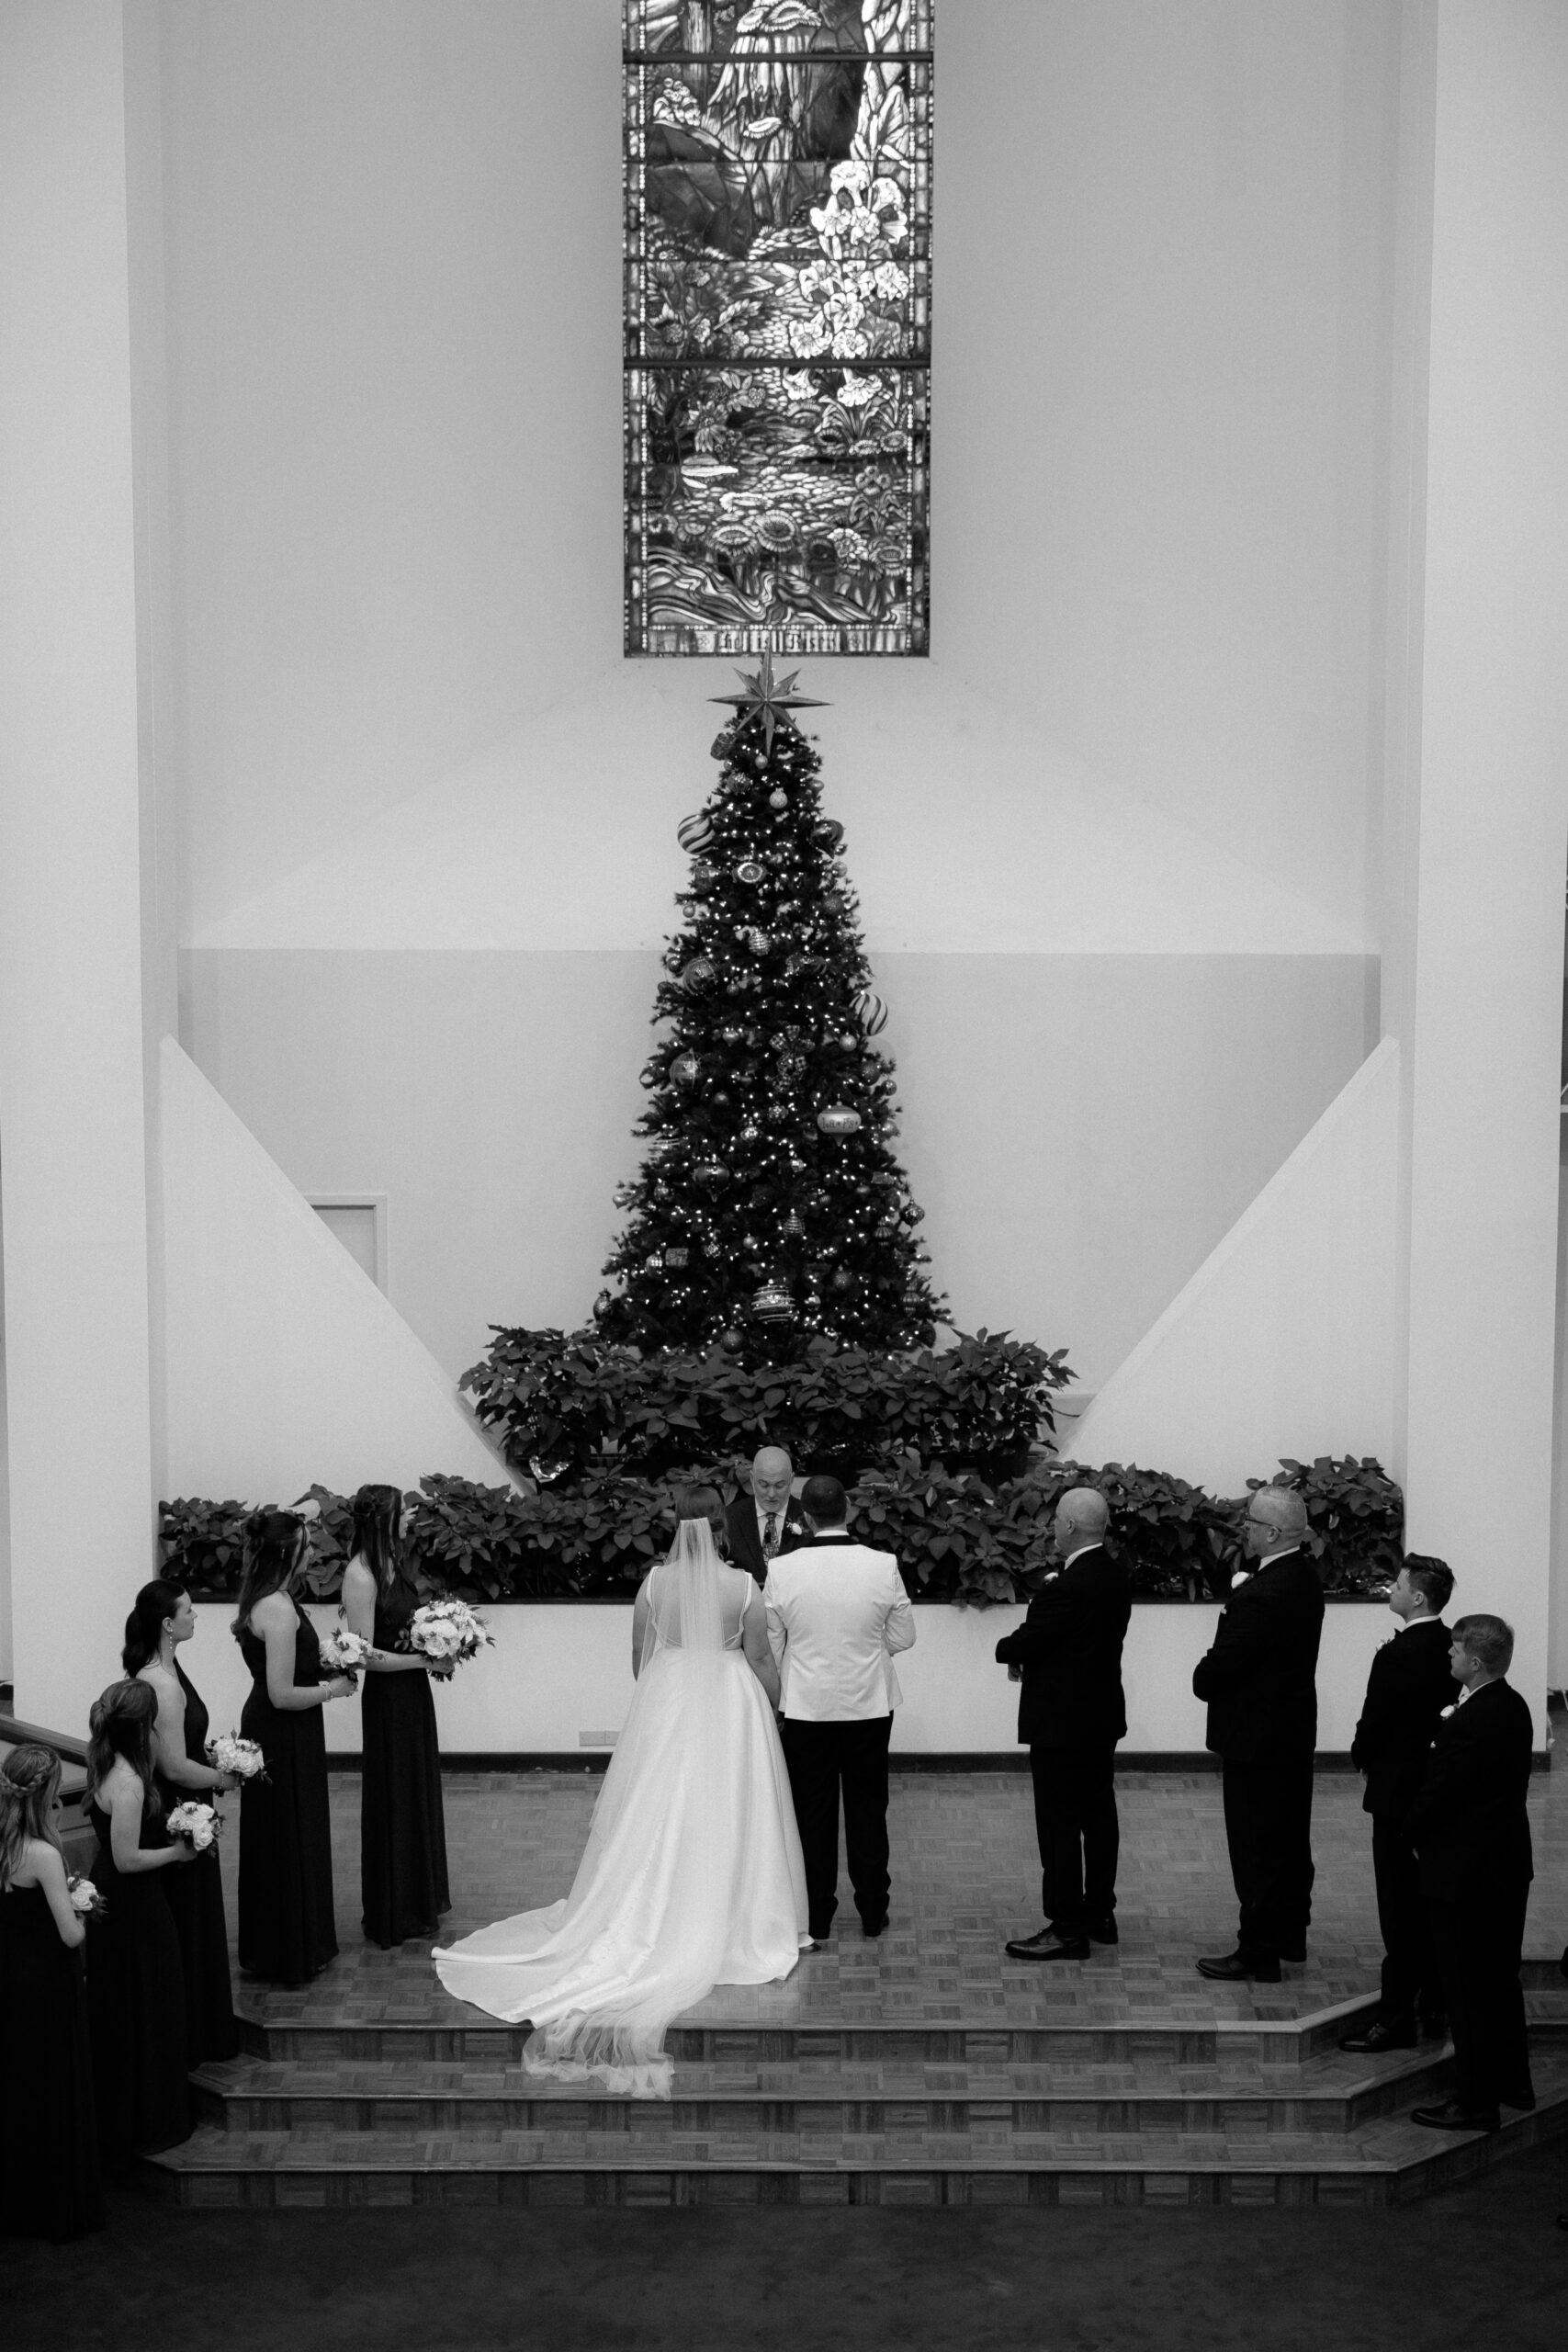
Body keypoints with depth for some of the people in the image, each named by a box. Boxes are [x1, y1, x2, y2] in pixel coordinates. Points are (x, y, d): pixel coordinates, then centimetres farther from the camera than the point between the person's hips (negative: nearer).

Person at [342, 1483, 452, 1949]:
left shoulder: (392, 1562, 5)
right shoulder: (361, 1575, -20)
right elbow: (367, 1655, -21)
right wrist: (425, 1659, -18)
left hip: (413, 1691, 8)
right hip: (388, 1696, -8)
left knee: (420, 1792, 18)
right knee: (394, 1798, 4)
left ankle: (422, 1898, 33)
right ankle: (394, 1915, 17)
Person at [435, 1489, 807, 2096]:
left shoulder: (654, 1582, -8)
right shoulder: (742, 1585, -15)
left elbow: (639, 1655, 3)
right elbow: (761, 1661, -7)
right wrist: (772, 1709, 9)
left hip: (665, 1705, 2)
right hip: (730, 1706, -2)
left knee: (658, 1820, 14)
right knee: (726, 1818, 10)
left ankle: (656, 1923, 24)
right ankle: (725, 1926, 18)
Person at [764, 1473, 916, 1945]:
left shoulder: (782, 1570, -12)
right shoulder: (884, 1566, -11)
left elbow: (768, 1647, -3)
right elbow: (903, 1638, -2)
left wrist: (773, 1700, 13)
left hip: (806, 1706, -1)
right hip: (869, 1705, 1)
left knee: (812, 1812, 9)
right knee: (868, 1809, 14)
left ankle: (816, 1919, 15)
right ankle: (873, 1913, 24)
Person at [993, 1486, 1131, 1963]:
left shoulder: (1068, 1586, -25)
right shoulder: (1116, 1575, 4)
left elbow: (1023, 1643, -20)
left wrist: (1007, 1649, 3)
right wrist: (1026, 1655, 2)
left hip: (1061, 1723, -9)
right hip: (1103, 1716, 9)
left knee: (1060, 1825, -1)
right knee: (1099, 1815, 16)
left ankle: (1067, 1928, 5)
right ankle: (1100, 1913, 27)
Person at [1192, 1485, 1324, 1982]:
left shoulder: (1262, 1595, -27)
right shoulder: (1306, 1577, 3)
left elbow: (1219, 1666, -22)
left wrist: (1202, 1680, -4)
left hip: (1256, 1737, -9)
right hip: (1295, 1732, 10)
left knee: (1256, 1848, 1)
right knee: (1290, 1841, 19)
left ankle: (1258, 1952, 10)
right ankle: (1289, 1935, 31)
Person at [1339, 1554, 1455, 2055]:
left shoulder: (1397, 1656, -22)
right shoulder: (1450, 1647, 2)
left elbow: (1372, 1726, -16)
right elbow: (1442, 1713, 9)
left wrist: (1362, 1757, 5)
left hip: (1398, 1791, -8)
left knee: (1399, 1909, -1)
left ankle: (1396, 2018, 5)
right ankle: (1434, 2008, 24)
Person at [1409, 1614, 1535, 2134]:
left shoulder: (1468, 1724, -27)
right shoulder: (1513, 1706, 2)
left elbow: (1434, 1796, -21)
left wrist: (1416, 1834, 0)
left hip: (1465, 1871, -9)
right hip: (1509, 1862, 9)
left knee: (1468, 1991, 2)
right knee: (1501, 1978, 21)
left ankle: (1475, 2102, 11)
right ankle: (1513, 2081, 34)